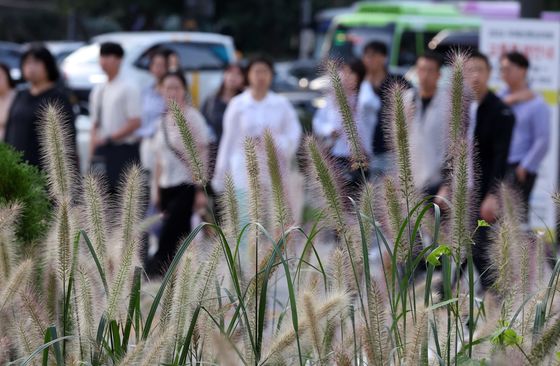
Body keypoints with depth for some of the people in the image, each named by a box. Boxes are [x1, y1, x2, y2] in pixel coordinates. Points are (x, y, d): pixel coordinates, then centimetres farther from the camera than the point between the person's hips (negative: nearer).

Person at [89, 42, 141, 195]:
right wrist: (92, 151, 10)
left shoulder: (128, 90, -8)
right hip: (102, 151, 7)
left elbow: (135, 123, -13)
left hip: (124, 149, -7)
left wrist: (109, 138, -16)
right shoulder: (98, 90, 13)